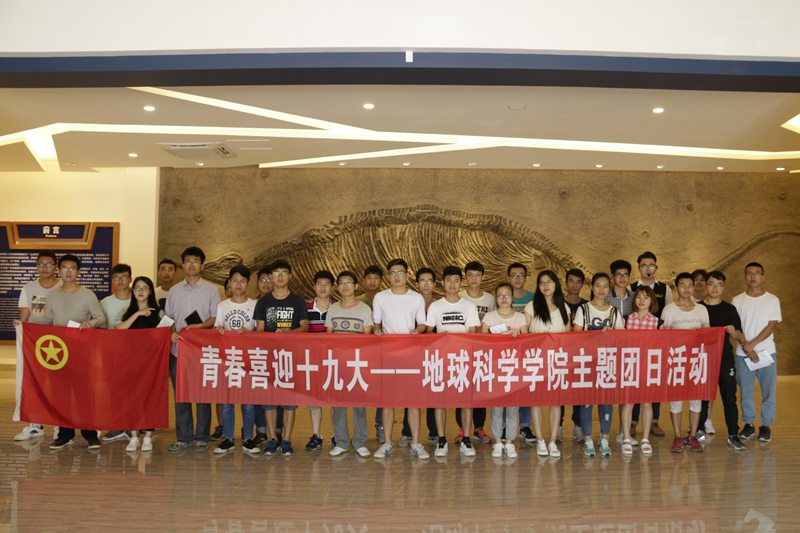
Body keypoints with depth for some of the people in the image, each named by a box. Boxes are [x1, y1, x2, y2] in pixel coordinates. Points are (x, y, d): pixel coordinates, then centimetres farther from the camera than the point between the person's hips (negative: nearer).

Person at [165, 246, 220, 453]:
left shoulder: (211, 290, 4)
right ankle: (183, 437, 16)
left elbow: (216, 318, 1)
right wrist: (172, 333, -5)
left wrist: (200, 326, -16)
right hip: (178, 348, 3)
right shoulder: (174, 290, 12)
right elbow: (168, 317, 14)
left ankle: (202, 437, 9)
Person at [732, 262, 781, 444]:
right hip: (743, 353, 1)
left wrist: (752, 344, -14)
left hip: (767, 352, -1)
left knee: (768, 391, 3)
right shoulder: (738, 300, 4)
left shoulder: (772, 300, 1)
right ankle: (749, 424, 18)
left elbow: (771, 326, -6)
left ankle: (766, 425, 15)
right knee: (746, 391, 6)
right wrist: (746, 346, -12)